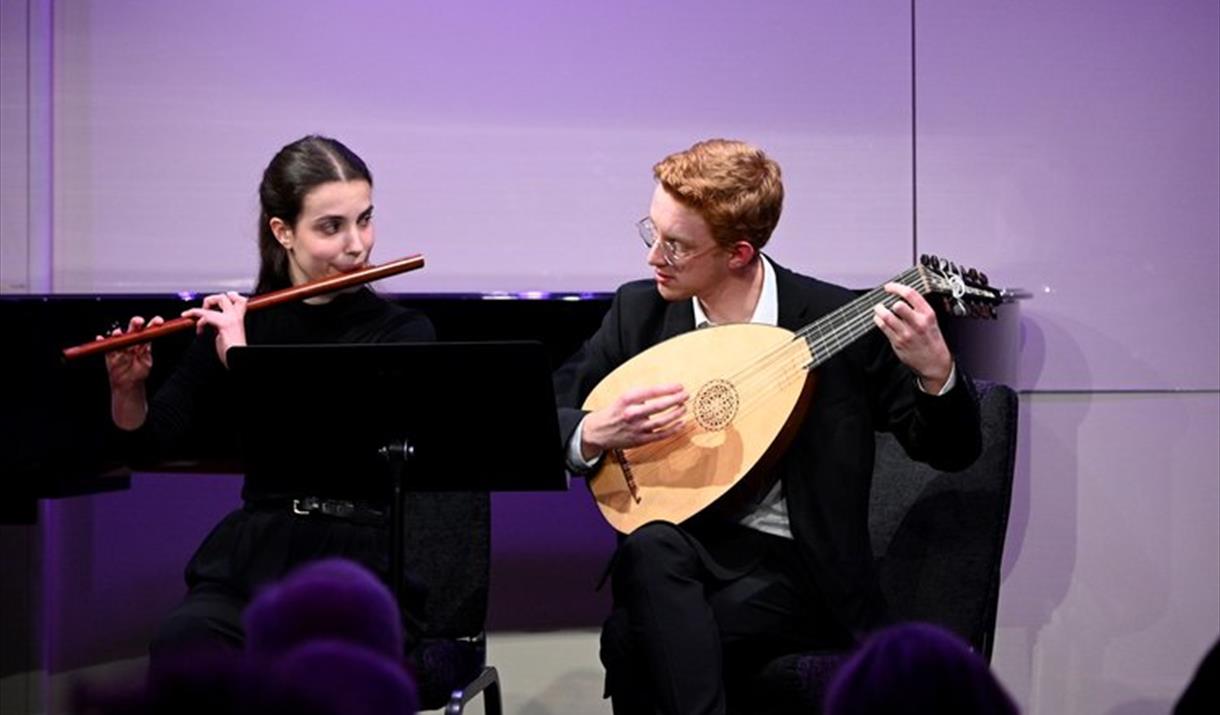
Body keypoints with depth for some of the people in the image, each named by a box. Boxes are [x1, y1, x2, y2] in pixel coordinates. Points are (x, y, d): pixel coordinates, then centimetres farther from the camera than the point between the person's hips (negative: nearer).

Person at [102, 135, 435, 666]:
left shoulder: (404, 334, 0)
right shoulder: (236, 323, 8)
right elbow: (147, 446, 10)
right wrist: (128, 388, -12)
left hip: (365, 568, -2)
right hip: (250, 560, 2)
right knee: (179, 648, -31)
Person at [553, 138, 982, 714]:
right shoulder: (640, 311, 3)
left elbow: (952, 452, -3)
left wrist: (935, 372, -24)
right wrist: (593, 434, -12)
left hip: (795, 569, -4)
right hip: (674, 558, 4)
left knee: (634, 641, -31)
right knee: (650, 547, -34)